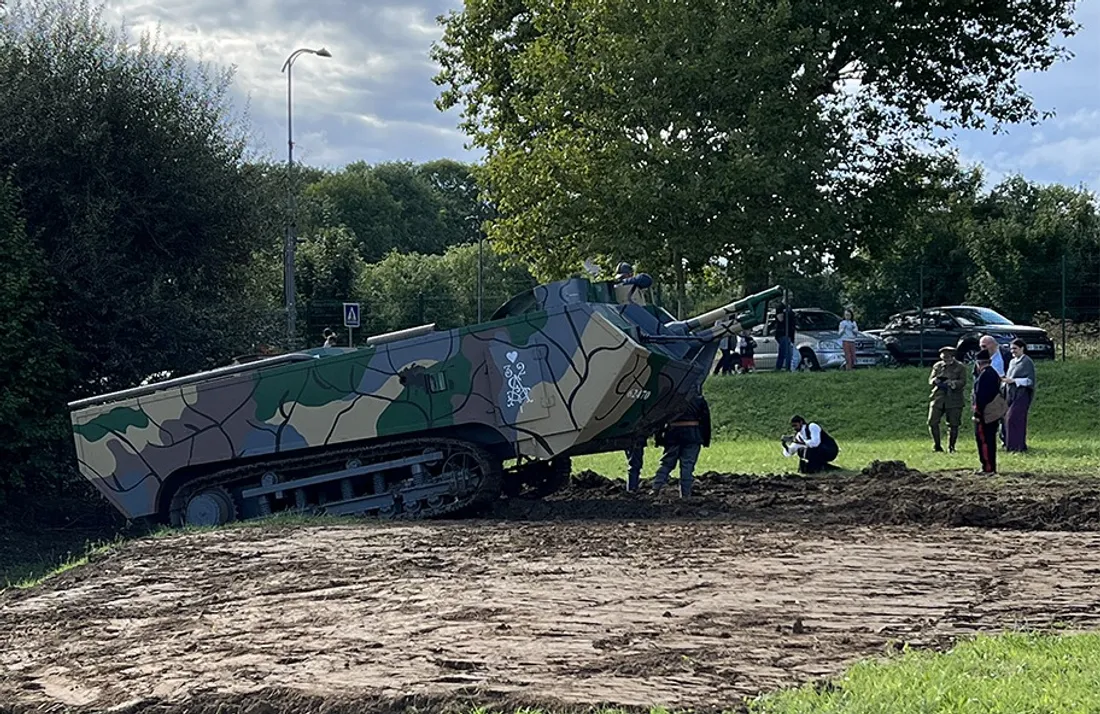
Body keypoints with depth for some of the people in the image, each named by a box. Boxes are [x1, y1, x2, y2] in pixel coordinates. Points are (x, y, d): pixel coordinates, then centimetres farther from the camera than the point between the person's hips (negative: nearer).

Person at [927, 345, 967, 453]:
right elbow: (930, 380, 9)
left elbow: (963, 381, -5)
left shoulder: (960, 367, 4)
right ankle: (937, 446, 9)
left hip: (954, 399, -2)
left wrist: (953, 383, -23)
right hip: (938, 398, 2)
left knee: (953, 424, -2)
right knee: (932, 422, -5)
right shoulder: (937, 366, 12)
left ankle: (951, 447, 12)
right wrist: (935, 380, -15)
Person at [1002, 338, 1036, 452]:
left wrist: (1013, 380, -19)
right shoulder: (1012, 362, 16)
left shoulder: (1027, 362, -7)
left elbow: (1030, 380, -12)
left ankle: (1016, 445, -11)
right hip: (1010, 394, 8)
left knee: (1013, 418, -14)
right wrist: (1005, 380, 0)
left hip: (1021, 395, -8)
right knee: (1008, 419, 3)